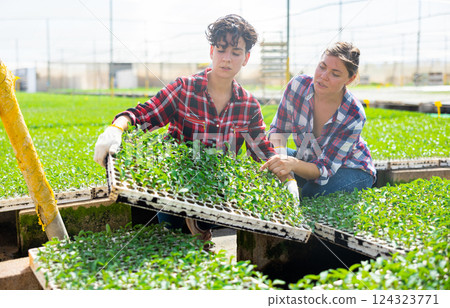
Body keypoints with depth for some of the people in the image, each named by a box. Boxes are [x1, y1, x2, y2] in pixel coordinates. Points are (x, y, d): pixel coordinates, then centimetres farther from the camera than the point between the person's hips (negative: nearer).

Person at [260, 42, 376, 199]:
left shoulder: (354, 116, -29)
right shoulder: (298, 85, -19)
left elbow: (324, 168, -29)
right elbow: (279, 129, -8)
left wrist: (294, 164, -51)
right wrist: (280, 155, -32)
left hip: (352, 169, -4)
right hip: (308, 159, 4)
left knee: (311, 193, -34)